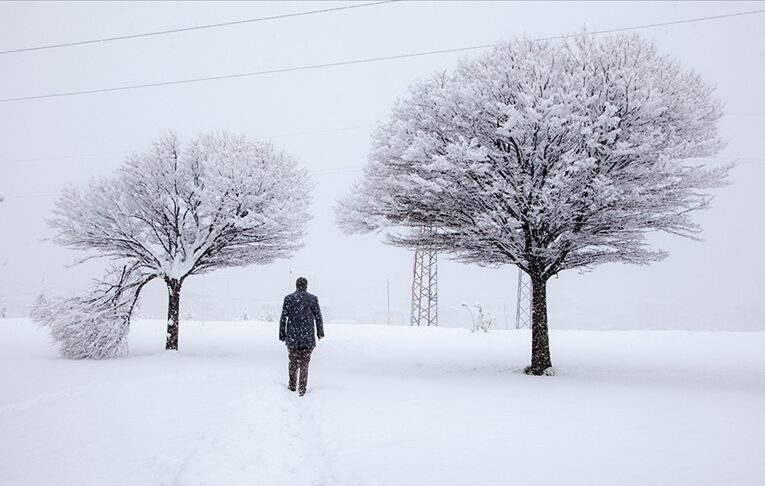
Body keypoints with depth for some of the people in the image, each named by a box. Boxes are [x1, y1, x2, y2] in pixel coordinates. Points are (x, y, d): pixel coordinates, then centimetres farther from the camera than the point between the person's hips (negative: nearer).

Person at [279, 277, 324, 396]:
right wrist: (320, 333, 14)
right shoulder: (313, 299, -1)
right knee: (304, 363, 6)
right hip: (308, 338, -1)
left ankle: (292, 385, 24)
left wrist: (282, 335, 7)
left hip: (292, 337, 1)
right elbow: (318, 318, 2)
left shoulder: (288, 298, 0)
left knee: (293, 362, 17)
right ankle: (302, 389, 4)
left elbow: (283, 318, 0)